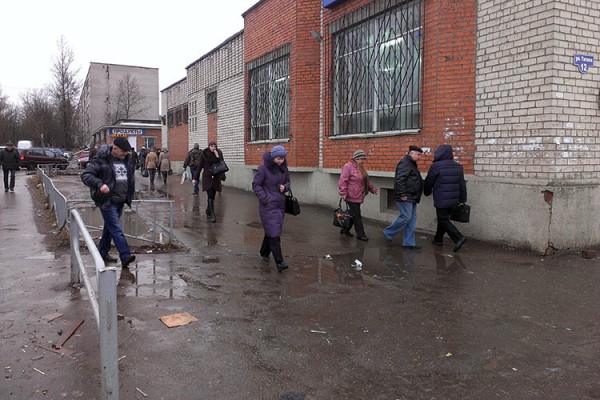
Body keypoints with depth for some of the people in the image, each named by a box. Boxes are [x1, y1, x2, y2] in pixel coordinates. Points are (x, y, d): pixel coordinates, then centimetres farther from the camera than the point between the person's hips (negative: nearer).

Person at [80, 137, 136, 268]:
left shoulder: (126, 160, 10)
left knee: (110, 227, 18)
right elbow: (85, 175, -14)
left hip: (120, 201, 7)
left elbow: (131, 177, 26)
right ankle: (125, 256, -17)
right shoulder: (101, 160, -11)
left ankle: (103, 252, 31)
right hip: (107, 201, -7)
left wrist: (129, 196, 19)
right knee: (116, 229, -13)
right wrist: (99, 184, -30)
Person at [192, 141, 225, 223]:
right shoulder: (204, 154, -3)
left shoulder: (219, 153, 3)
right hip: (207, 177, -3)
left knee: (212, 196, 10)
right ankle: (212, 215, -13)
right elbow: (200, 166, 0)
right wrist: (195, 178, -2)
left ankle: (208, 211, 30)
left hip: (216, 178, 3)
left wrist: (217, 156, -15)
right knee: (210, 196, -12)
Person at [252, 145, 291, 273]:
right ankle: (279, 262, -11)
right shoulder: (263, 168, -11)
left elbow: (288, 182, 18)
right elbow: (256, 185, -8)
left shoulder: (283, 168, 6)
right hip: (268, 205, -6)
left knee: (271, 231, 15)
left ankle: (264, 253, 37)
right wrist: (265, 198, -16)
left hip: (280, 204, 6)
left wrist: (285, 187, -6)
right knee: (274, 233, -10)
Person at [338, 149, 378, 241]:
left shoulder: (361, 167, 15)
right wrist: (343, 193, -21)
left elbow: (365, 181, 24)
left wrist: (372, 188, 17)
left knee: (354, 215, 15)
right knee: (356, 216, -2)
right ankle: (360, 234, 6)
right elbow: (342, 181, -18)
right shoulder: (348, 166, -13)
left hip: (358, 197, 9)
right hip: (351, 197, -9)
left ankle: (345, 230, 30)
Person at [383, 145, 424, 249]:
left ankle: (409, 242, 11)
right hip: (405, 197, -11)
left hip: (412, 198, 11)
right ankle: (388, 233, 7)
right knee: (405, 217, -10)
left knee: (412, 219, 8)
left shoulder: (412, 164, 21)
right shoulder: (405, 163, -12)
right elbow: (400, 179, -22)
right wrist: (402, 194, -24)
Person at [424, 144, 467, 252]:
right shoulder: (458, 167, 6)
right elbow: (462, 184, 7)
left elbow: (428, 182, -2)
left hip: (441, 201, -7)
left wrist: (427, 192, 17)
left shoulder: (436, 166, -14)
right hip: (453, 200, 7)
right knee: (443, 218, 19)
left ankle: (459, 238, -14)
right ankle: (438, 239, 29)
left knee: (444, 221, 1)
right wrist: (462, 199, 13)